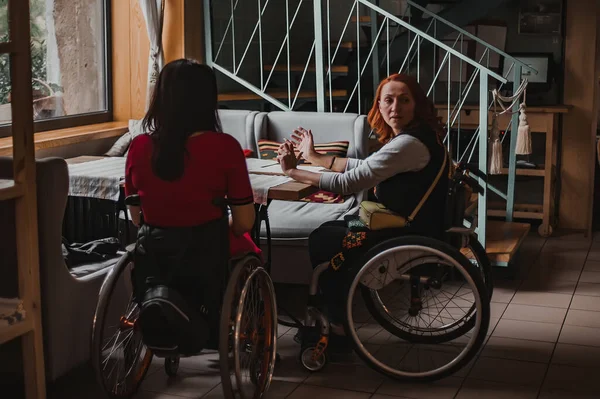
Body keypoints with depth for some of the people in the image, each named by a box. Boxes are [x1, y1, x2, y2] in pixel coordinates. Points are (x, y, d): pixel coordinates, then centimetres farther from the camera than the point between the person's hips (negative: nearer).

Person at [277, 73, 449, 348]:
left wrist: (293, 172, -13)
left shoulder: (410, 143, -25)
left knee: (321, 243, 2)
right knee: (326, 231, 18)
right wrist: (313, 157, 18)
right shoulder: (413, 135, 7)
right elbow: (362, 167, 16)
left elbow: (348, 183, -24)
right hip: (404, 226, 10)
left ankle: (338, 327, 16)